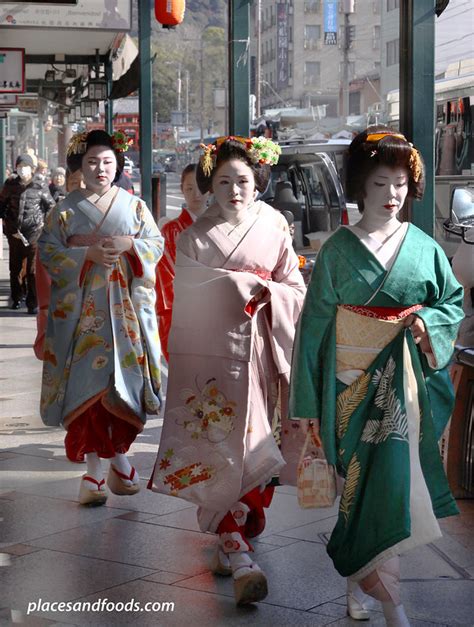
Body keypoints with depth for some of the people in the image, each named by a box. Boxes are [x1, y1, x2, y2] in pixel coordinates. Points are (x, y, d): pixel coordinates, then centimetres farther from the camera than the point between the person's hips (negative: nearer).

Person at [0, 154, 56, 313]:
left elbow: (51, 206, 9)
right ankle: (16, 298, 25)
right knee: (15, 267, 12)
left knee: (33, 269, -5)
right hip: (14, 232, 3)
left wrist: (45, 222, 0)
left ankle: (33, 303, -1)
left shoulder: (40, 186, -1)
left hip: (34, 232, -3)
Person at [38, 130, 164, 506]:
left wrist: (129, 244, -12)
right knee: (88, 380, -6)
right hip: (81, 306, -1)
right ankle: (94, 469, -1)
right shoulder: (65, 210, 7)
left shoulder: (134, 205, 11)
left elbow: (157, 243, 7)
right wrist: (88, 254, -14)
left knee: (123, 379, -4)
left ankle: (119, 453, 13)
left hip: (126, 305, 1)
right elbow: (48, 251, 0)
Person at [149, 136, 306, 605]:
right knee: (219, 446, -10)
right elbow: (188, 292, -7)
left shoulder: (274, 233, 9)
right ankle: (238, 553, -12)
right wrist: (242, 283, -10)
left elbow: (296, 292, 7)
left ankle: (231, 539, 19)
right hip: (208, 352, -2)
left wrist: (266, 292, -12)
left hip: (255, 354, 2)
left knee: (248, 444, 4)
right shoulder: (194, 236, 3)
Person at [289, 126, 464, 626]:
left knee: (393, 470, 3)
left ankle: (360, 572, 24)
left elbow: (454, 300, 12)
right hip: (354, 379, -2)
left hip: (405, 379, 2)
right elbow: (315, 322, 1)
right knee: (376, 477, -5)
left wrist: (429, 321, -12)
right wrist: (307, 400, 0)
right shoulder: (338, 249, -1)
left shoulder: (423, 247, 5)